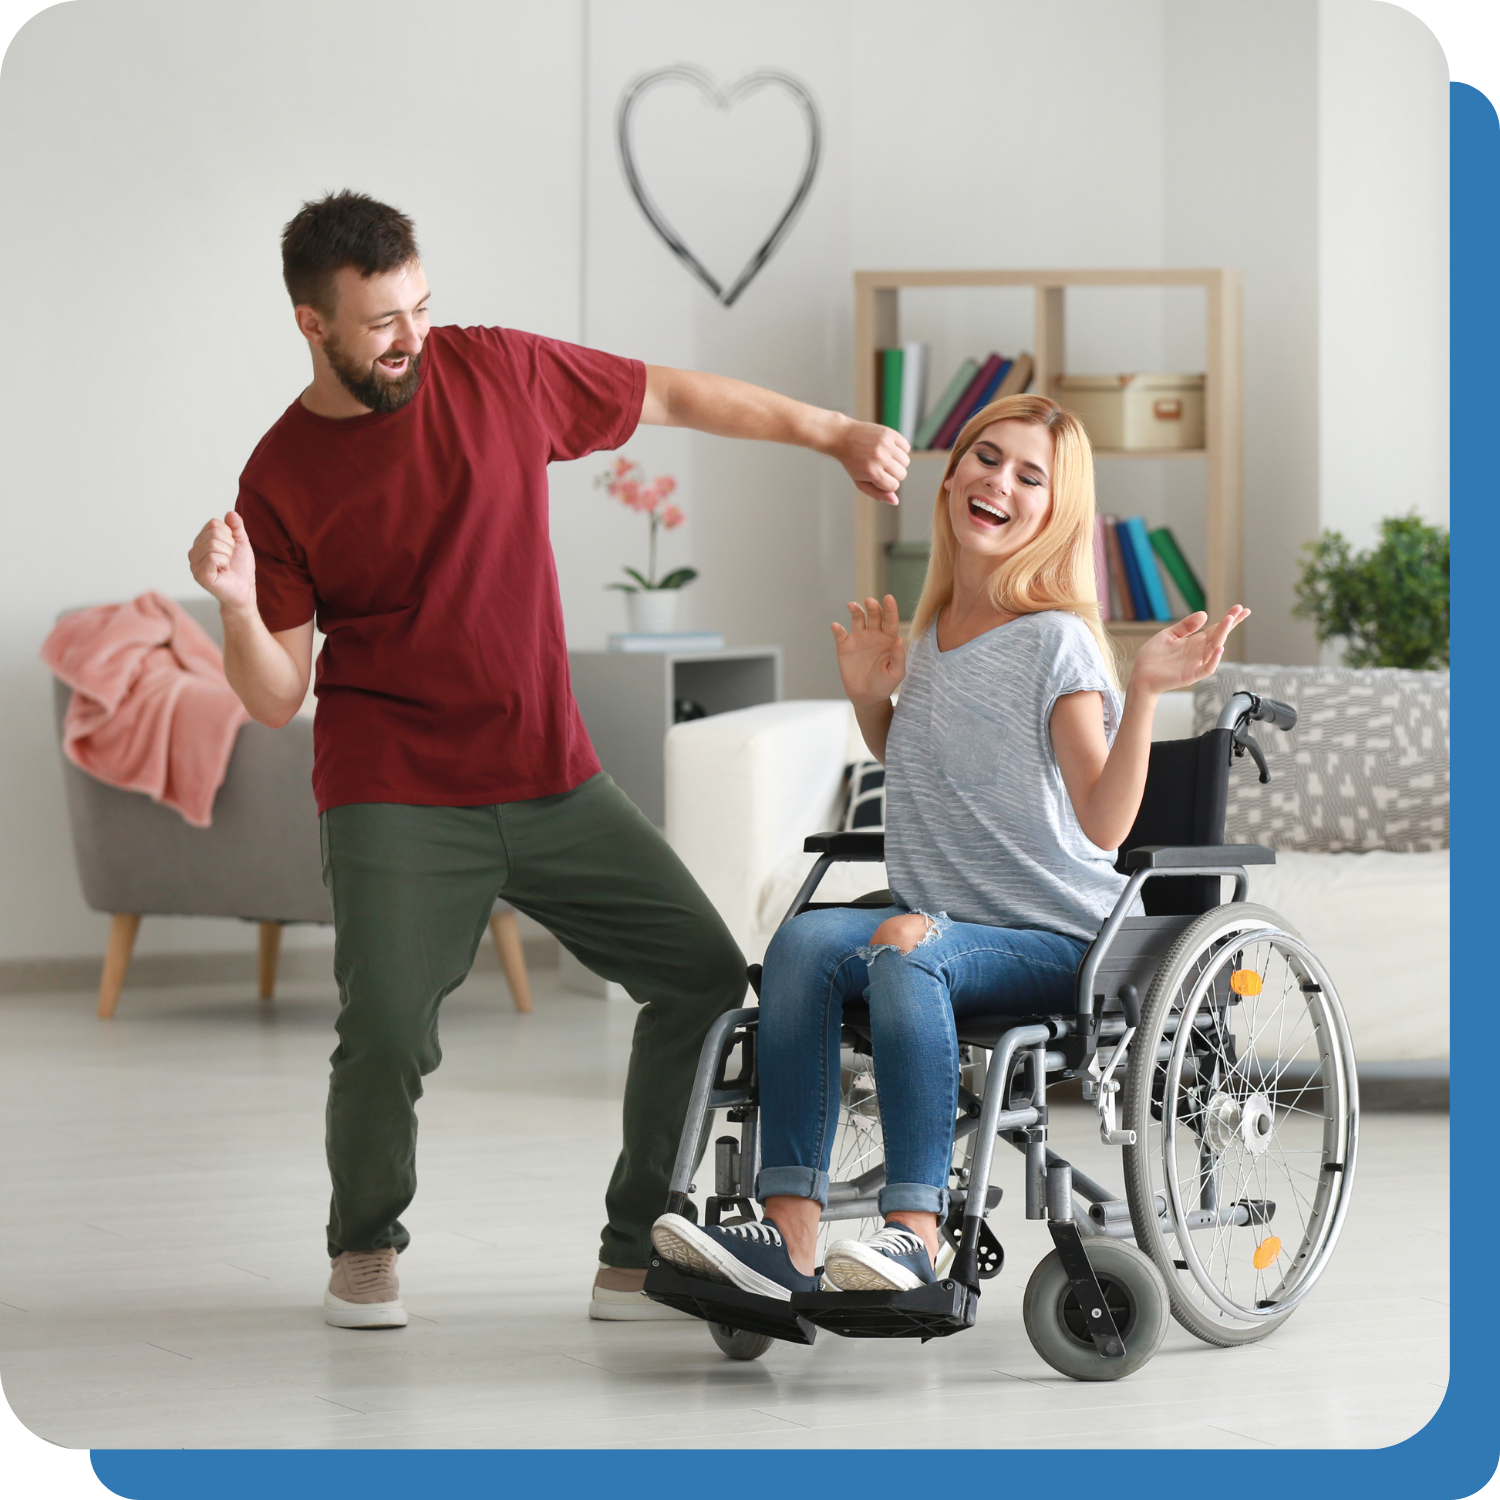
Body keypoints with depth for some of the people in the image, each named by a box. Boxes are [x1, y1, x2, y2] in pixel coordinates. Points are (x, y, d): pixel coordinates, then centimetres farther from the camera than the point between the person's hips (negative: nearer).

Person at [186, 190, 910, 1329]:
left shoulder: (497, 372, 2)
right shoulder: (281, 480, -3)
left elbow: (674, 398, 15)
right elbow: (277, 698, -3)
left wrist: (835, 434, 16)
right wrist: (239, 605, -23)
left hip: (554, 783, 4)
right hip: (395, 802, -4)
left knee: (705, 973, -4)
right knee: (388, 1032, -21)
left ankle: (638, 1258, 9)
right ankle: (365, 1249, 11)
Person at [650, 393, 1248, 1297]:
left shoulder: (1056, 640, -7)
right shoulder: (930, 631, 12)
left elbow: (1104, 823, -16)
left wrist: (1146, 691, -26)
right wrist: (870, 701, 12)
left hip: (1055, 941, -5)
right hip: (941, 923, 6)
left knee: (907, 953, -35)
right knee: (807, 939, -25)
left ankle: (915, 1232, -40)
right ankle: (787, 1238, -34)